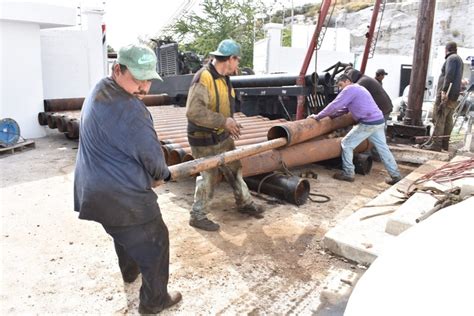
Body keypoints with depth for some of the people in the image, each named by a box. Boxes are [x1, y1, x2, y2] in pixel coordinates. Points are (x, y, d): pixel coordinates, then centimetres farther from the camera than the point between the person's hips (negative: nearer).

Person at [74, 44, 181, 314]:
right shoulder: (128, 109, -27)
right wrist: (161, 175, 3)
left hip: (95, 191, 10)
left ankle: (130, 271, 58)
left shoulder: (101, 90, 4)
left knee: (124, 234, 33)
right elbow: (151, 153, -19)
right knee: (155, 243, 10)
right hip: (123, 198, -10)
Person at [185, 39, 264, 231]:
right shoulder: (204, 78, -25)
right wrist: (224, 121, -29)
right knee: (208, 177, 2)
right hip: (204, 140, -9)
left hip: (223, 136, 9)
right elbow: (194, 111, -34)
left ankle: (245, 203, 37)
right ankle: (197, 216, 20)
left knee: (235, 169, 18)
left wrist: (230, 125, 9)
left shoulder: (223, 78, 5)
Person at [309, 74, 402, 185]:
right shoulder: (358, 88, 24)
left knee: (346, 144, 2)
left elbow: (335, 105, -12)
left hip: (368, 123, -9)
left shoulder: (349, 89, -7)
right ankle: (396, 176, 17)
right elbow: (345, 108, 29)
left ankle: (348, 174, 6)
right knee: (383, 148, 13)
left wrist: (318, 116, -5)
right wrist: (331, 115, 23)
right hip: (379, 121, 9)